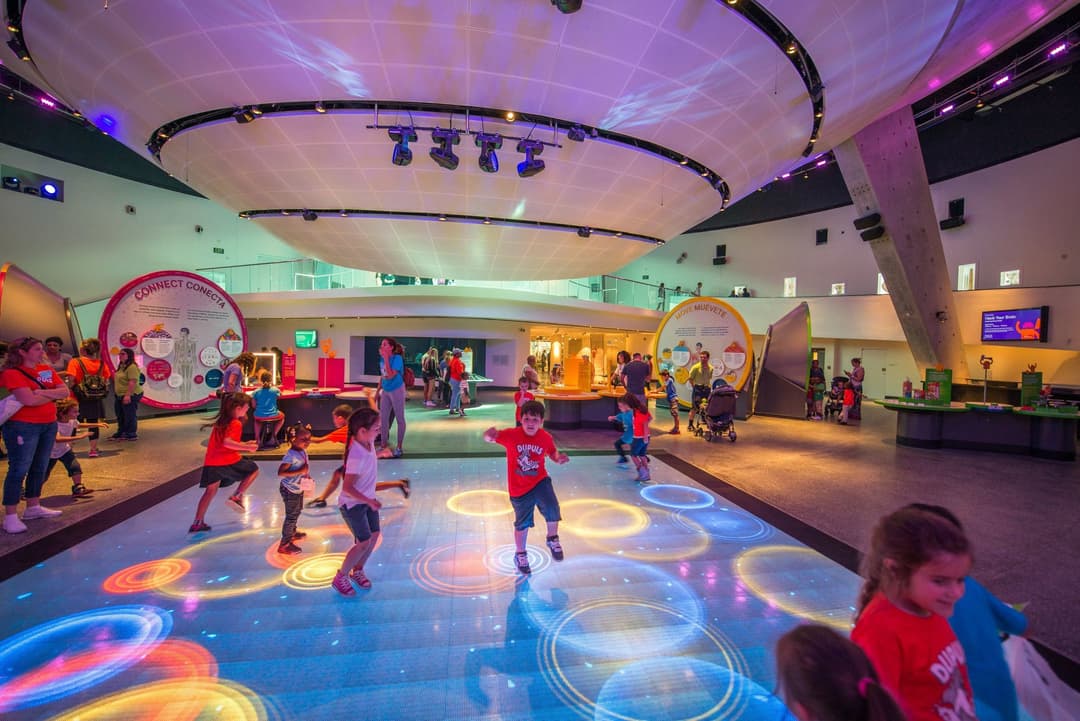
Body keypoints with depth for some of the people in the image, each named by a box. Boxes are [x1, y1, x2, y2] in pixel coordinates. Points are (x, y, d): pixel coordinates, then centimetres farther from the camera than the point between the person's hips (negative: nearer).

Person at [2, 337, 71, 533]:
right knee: (19, 469, -5)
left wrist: (42, 392, -15)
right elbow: (29, 400, -22)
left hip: (49, 425, 7)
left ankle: (33, 507, 25)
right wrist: (53, 395, -7)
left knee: (39, 468, 13)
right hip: (22, 426, -7)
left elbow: (65, 392, 1)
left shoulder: (47, 370, 9)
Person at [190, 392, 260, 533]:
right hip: (228, 461, -8)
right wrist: (247, 447, -16)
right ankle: (236, 497, 1)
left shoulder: (222, 420, 15)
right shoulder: (236, 423, -12)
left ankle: (197, 523, 18)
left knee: (210, 491, 16)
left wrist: (245, 444, 19)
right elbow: (227, 443, -24)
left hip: (211, 462, 8)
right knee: (254, 470, 13)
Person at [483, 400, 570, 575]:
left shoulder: (546, 437, -10)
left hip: (540, 481, 1)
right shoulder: (511, 435, -18)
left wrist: (558, 458, -14)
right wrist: (490, 435, -42)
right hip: (519, 488, -1)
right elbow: (489, 438, -17)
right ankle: (520, 555, 42)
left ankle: (552, 539, 10)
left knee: (552, 509, -23)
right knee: (522, 523, 14)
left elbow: (552, 452, 9)